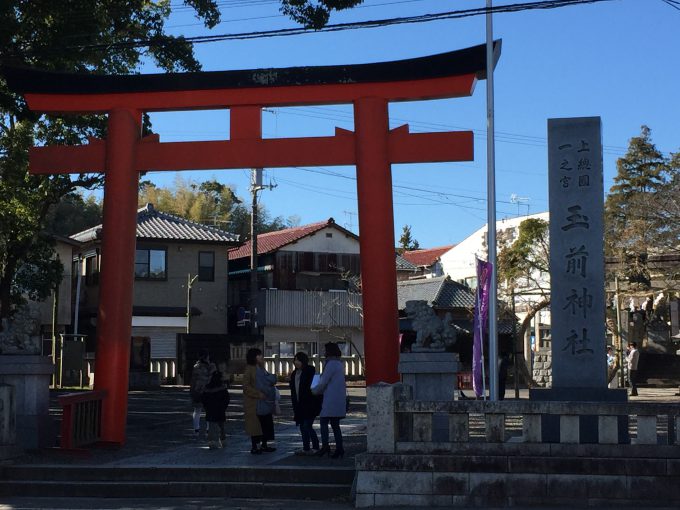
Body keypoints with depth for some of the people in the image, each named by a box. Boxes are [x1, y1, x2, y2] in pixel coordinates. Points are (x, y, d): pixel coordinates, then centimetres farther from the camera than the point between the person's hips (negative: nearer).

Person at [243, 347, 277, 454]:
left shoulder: (261, 369, 14)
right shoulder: (249, 369, -9)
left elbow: (271, 381, 27)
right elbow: (246, 387, -15)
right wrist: (258, 394, -21)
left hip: (265, 402, 8)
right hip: (254, 403, -8)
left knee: (267, 424, 9)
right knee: (255, 424, -3)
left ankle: (264, 445, 18)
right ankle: (254, 447, 4)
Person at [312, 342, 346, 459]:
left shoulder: (331, 364, -12)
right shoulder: (339, 364, 18)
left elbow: (323, 382, -13)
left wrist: (314, 391, 3)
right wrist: (319, 390, 23)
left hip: (331, 400, -9)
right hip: (339, 399, 9)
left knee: (324, 422, -7)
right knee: (335, 424, 10)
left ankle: (325, 446, -14)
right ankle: (339, 448, 6)